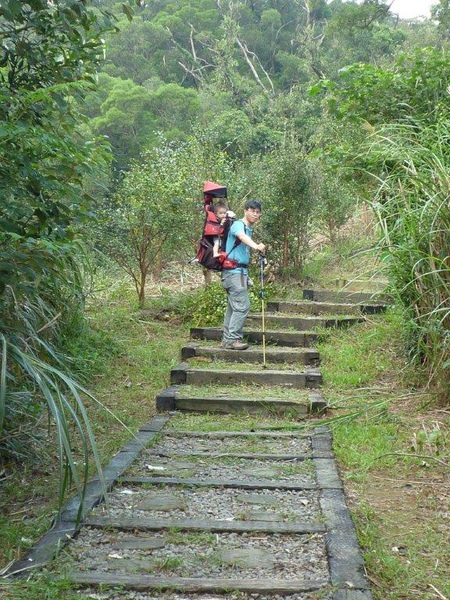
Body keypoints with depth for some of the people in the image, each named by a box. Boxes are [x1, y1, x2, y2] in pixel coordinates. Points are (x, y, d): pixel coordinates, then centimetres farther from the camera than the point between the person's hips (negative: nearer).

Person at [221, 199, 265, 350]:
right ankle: (233, 339, -12)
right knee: (242, 306, -14)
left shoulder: (250, 229, 18)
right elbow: (242, 236, -35)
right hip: (234, 271, -10)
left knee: (233, 307, 11)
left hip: (240, 271, 10)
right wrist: (255, 246, -55)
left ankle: (227, 338, 15)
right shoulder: (238, 225, -11)